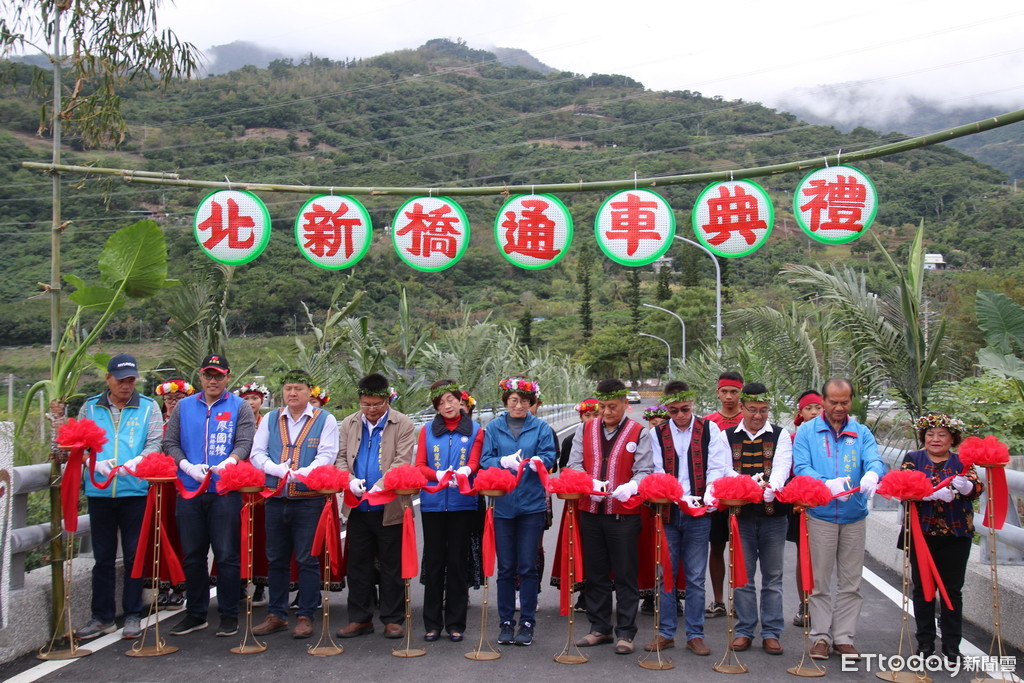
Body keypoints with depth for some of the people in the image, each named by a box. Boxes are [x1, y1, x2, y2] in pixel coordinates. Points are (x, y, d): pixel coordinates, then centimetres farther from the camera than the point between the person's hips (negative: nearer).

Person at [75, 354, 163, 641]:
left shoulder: (148, 407, 4)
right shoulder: (90, 407, 9)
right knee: (103, 556, 9)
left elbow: (155, 444, -4)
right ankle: (102, 617, 17)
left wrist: (134, 462, -23)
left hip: (135, 490, -2)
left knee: (134, 554, 4)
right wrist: (98, 463, -17)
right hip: (99, 491, 2)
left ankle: (133, 615, 14)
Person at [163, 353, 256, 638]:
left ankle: (229, 615, 9)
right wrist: (189, 467, -10)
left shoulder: (239, 407, 5)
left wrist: (227, 463, -26)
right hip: (189, 491, 3)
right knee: (192, 555, 10)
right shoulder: (184, 407, 13)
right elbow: (169, 443, 7)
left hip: (225, 491, -3)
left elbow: (245, 443, -6)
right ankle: (195, 613, 22)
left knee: (227, 555, -2)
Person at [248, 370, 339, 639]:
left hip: (309, 499, -3)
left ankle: (305, 616, 9)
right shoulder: (270, 419, 12)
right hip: (275, 498, 4)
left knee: (307, 559, 1)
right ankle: (276, 615, 20)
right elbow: (256, 453, 5)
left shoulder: (325, 420, 2)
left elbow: (327, 456, -8)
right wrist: (282, 470, -13)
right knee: (276, 559, 10)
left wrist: (299, 474, -23)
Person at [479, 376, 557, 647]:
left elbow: (549, 457, -4)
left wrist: (531, 462, -25)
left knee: (528, 566, 1)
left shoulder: (541, 427, 6)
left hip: (532, 505, -1)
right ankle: (506, 622, 17)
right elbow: (485, 460, 1)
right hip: (502, 504, 1)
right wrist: (505, 462, -18)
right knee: (505, 567, 6)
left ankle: (527, 622, 12)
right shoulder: (493, 427, 8)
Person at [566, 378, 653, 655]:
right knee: (595, 574, 12)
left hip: (624, 514, -3)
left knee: (625, 575, 2)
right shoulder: (585, 430, 9)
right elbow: (573, 465, 4)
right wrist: (590, 484, -16)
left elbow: (644, 471, -6)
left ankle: (625, 633, 11)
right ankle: (599, 628, 23)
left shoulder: (640, 433, 1)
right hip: (590, 511, 3)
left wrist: (631, 486, -27)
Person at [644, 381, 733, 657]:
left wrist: (708, 495, -20)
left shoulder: (709, 429, 4)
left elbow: (717, 467, -1)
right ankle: (665, 632, 15)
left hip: (698, 513, -1)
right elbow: (658, 473, 0)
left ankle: (695, 634, 14)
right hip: (668, 511, 1)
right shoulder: (658, 433, 7)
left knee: (696, 577, 5)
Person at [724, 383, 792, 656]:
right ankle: (744, 630, 15)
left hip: (773, 513, 0)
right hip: (740, 513, 1)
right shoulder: (728, 436, 8)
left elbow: (782, 468, -10)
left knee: (773, 576, 5)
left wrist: (769, 488, -32)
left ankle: (771, 633, 13)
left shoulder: (780, 435, 6)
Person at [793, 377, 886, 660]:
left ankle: (844, 637, 17)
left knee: (850, 582, 8)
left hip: (854, 517, 2)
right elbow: (800, 468, -10)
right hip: (820, 516, -2)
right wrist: (828, 484, -28)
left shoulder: (861, 433, 9)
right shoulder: (807, 432, 2)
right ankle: (821, 635, 12)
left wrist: (872, 474, -32)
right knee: (819, 580, 3)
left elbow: (875, 461, -7)